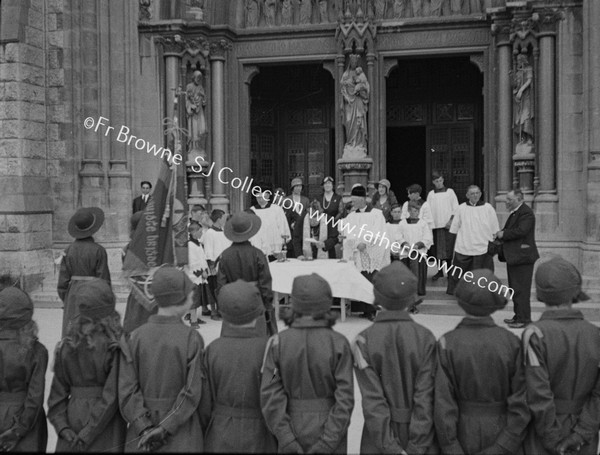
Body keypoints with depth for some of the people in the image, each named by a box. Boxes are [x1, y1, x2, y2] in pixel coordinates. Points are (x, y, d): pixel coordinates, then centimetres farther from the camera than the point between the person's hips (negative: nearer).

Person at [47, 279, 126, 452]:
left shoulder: (67, 344, 1)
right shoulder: (117, 344, -13)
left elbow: (58, 391, 1)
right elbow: (113, 394, -16)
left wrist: (62, 427, -1)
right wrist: (89, 434, -12)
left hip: (73, 417, 4)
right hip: (106, 427, -4)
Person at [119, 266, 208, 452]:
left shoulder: (135, 337, -4)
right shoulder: (191, 338, -12)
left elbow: (127, 391, -8)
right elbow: (193, 392, -14)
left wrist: (145, 428, -10)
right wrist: (165, 428, -10)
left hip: (142, 435, 3)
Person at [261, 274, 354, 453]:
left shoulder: (277, 343, -9)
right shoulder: (338, 344, -11)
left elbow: (270, 396, -12)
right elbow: (344, 399, -15)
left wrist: (286, 439, -10)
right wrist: (328, 442, -13)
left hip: (292, 433, 1)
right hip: (331, 433, -1)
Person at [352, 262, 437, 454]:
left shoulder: (364, 340, -11)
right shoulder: (425, 338, -11)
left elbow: (372, 399, -15)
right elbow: (425, 397, -14)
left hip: (379, 435, 0)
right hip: (420, 434, 0)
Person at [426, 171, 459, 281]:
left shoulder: (450, 191, 6)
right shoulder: (431, 194, 11)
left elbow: (456, 208, 3)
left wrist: (451, 220, -8)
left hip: (448, 225, -2)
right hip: (436, 225, 2)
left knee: (448, 248, -5)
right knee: (437, 250, 2)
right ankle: (440, 271, 12)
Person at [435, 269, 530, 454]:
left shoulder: (447, 343, -15)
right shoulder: (511, 343, -13)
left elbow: (443, 403, -17)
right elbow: (521, 402, -14)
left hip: (463, 435, 0)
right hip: (501, 431, 0)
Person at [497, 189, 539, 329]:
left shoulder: (526, 213, -15)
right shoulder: (515, 213, 17)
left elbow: (521, 231, -27)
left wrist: (503, 234, -16)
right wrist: (501, 235, 1)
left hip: (522, 256, -11)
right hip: (514, 256, 11)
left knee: (521, 290, -5)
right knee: (515, 289, 17)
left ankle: (524, 319, 1)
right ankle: (519, 316, 26)